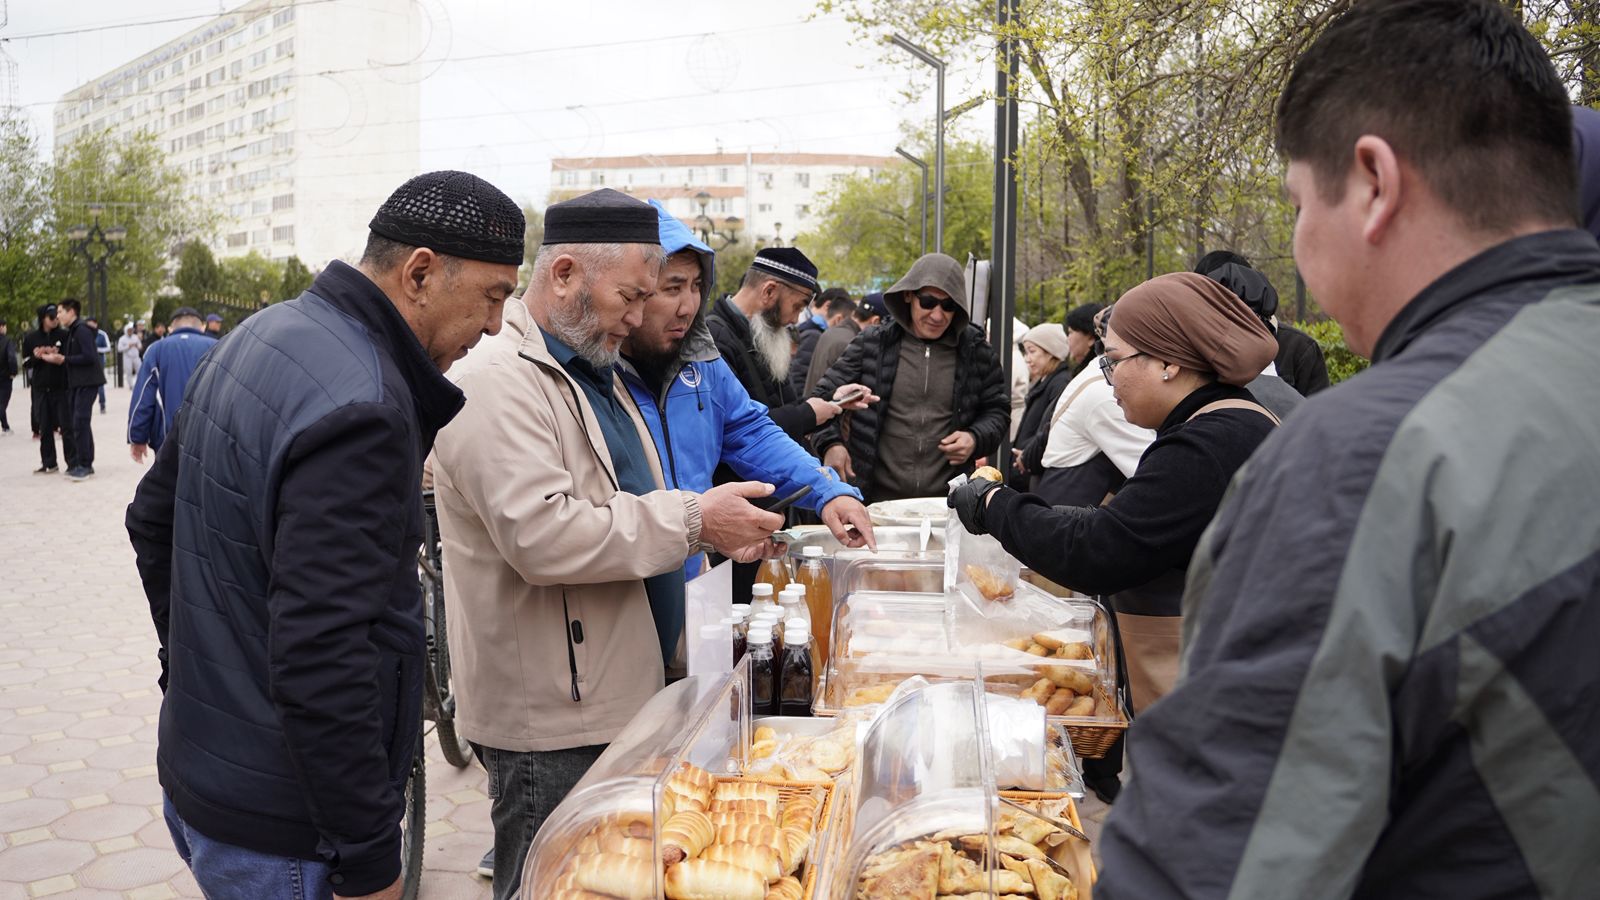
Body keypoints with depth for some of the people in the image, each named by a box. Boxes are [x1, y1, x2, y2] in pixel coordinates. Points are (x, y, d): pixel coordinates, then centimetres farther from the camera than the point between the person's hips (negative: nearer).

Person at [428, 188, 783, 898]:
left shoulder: (591, 373, 15)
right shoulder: (498, 383, -18)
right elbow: (542, 536, -29)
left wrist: (714, 524, 10)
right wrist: (693, 519, -23)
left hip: (614, 698, 9)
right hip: (549, 723, -9)